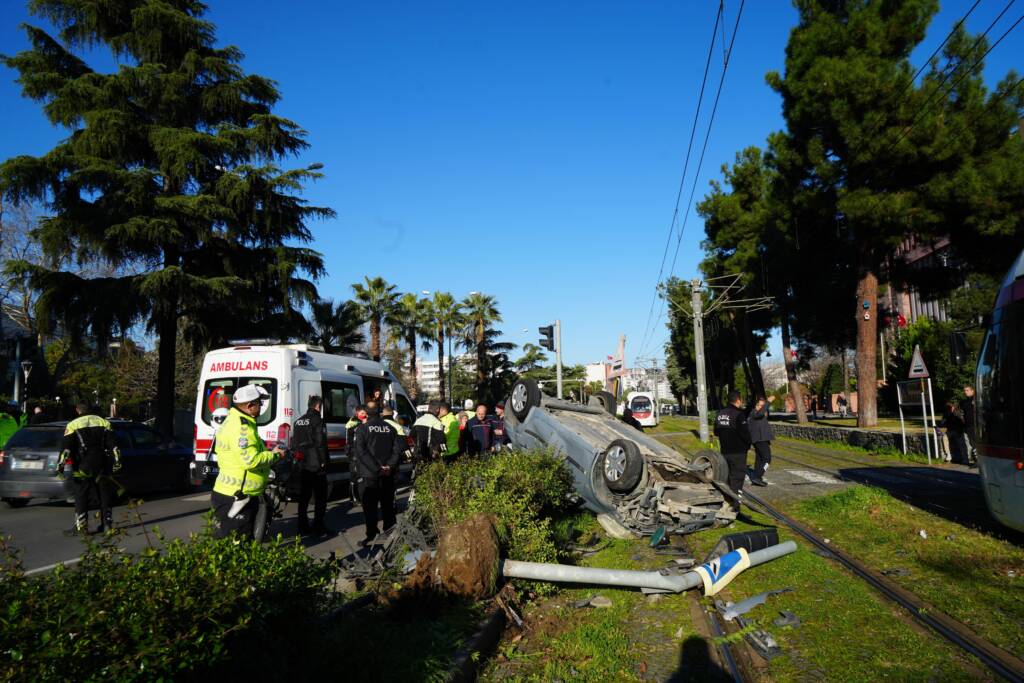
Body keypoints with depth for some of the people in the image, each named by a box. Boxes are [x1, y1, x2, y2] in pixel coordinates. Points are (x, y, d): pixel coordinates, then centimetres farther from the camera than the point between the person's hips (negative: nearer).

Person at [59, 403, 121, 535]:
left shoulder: (72, 425, 2)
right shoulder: (103, 422, 10)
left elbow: (66, 447, -8)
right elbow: (112, 444, 5)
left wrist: (61, 464, -10)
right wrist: (116, 462, 5)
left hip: (83, 465, -3)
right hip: (102, 464, 3)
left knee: (81, 495, 3)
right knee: (105, 495, 10)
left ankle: (81, 526, 1)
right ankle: (107, 524, 13)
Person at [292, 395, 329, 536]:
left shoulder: (298, 422, 14)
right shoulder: (317, 420, -11)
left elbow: (294, 444, 17)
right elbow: (320, 443, -19)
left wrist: (298, 458, 20)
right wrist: (323, 461, -13)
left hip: (303, 465, 7)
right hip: (317, 466, -7)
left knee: (304, 497, 12)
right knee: (320, 497, 2)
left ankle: (303, 528, 16)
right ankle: (318, 527, 3)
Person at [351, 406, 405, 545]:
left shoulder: (362, 428, -6)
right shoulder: (390, 428, 6)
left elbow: (361, 452, -15)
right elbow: (398, 448, -2)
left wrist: (377, 468, -16)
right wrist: (390, 466, -7)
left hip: (368, 475, -4)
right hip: (388, 475, 4)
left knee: (369, 506, 3)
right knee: (388, 505, 15)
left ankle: (371, 535, 1)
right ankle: (390, 532, 21)